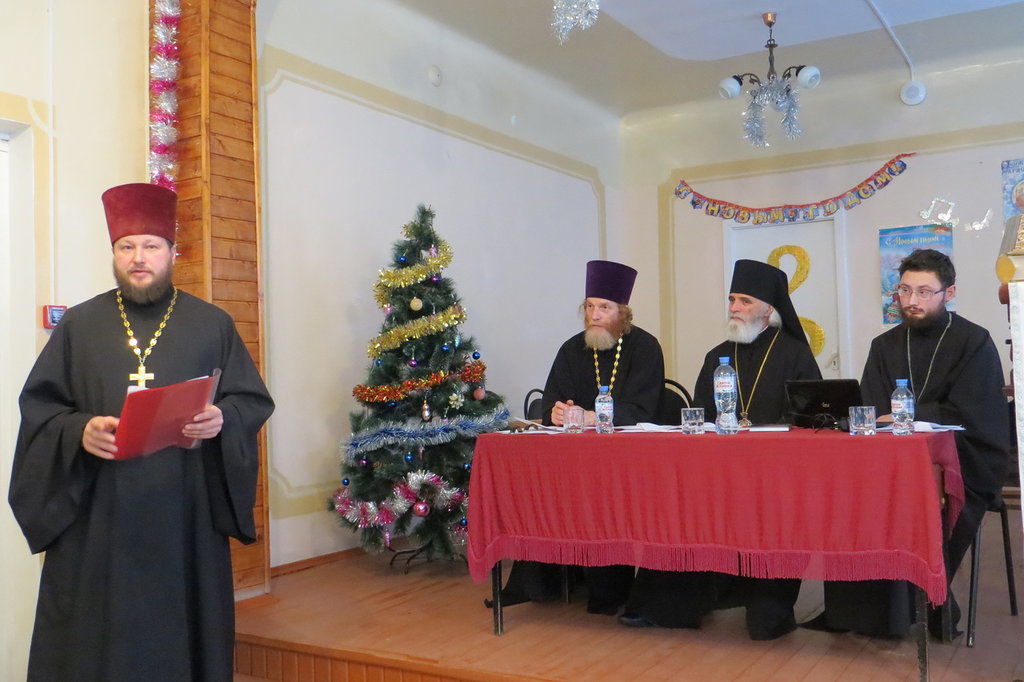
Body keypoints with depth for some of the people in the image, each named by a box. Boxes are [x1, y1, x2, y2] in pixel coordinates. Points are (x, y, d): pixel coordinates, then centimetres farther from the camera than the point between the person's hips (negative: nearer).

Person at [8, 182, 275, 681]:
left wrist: (222, 419, -14)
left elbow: (254, 399, 7)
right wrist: (79, 431, -14)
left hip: (186, 514, 0)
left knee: (183, 634, 5)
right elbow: (38, 406, 6)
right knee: (94, 639, 5)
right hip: (96, 514, 1)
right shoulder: (79, 325, 10)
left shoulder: (213, 325, 8)